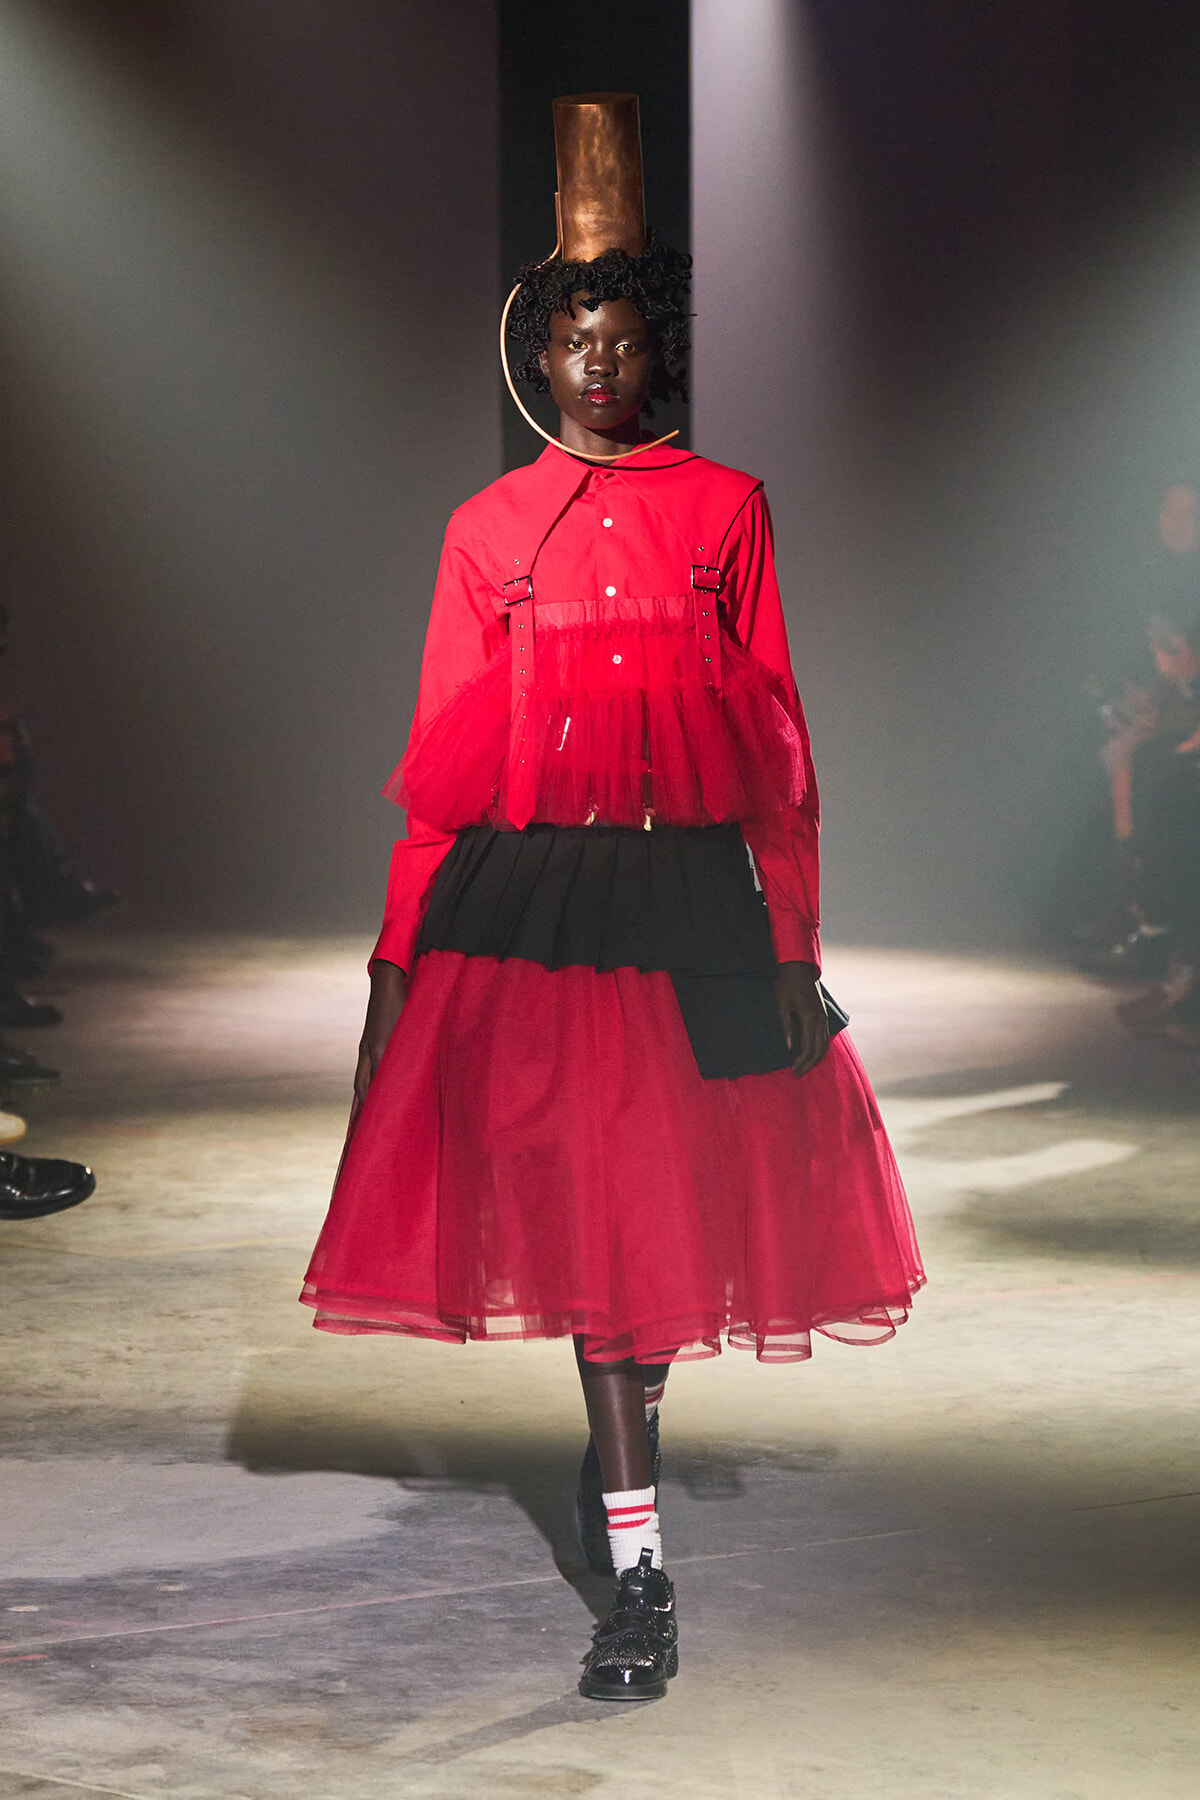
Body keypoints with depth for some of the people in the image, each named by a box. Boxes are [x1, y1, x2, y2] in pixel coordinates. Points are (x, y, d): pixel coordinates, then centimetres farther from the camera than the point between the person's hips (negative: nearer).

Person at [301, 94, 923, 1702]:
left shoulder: (725, 510, 7)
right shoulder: (489, 529, 9)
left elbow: (775, 737, 6)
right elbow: (446, 757, 8)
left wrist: (794, 945, 2)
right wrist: (399, 951, 3)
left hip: (695, 893, 0)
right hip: (533, 892, 0)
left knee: (672, 1193, 2)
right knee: (587, 1200, -4)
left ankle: (627, 1422, 32)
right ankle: (636, 1567, -2)